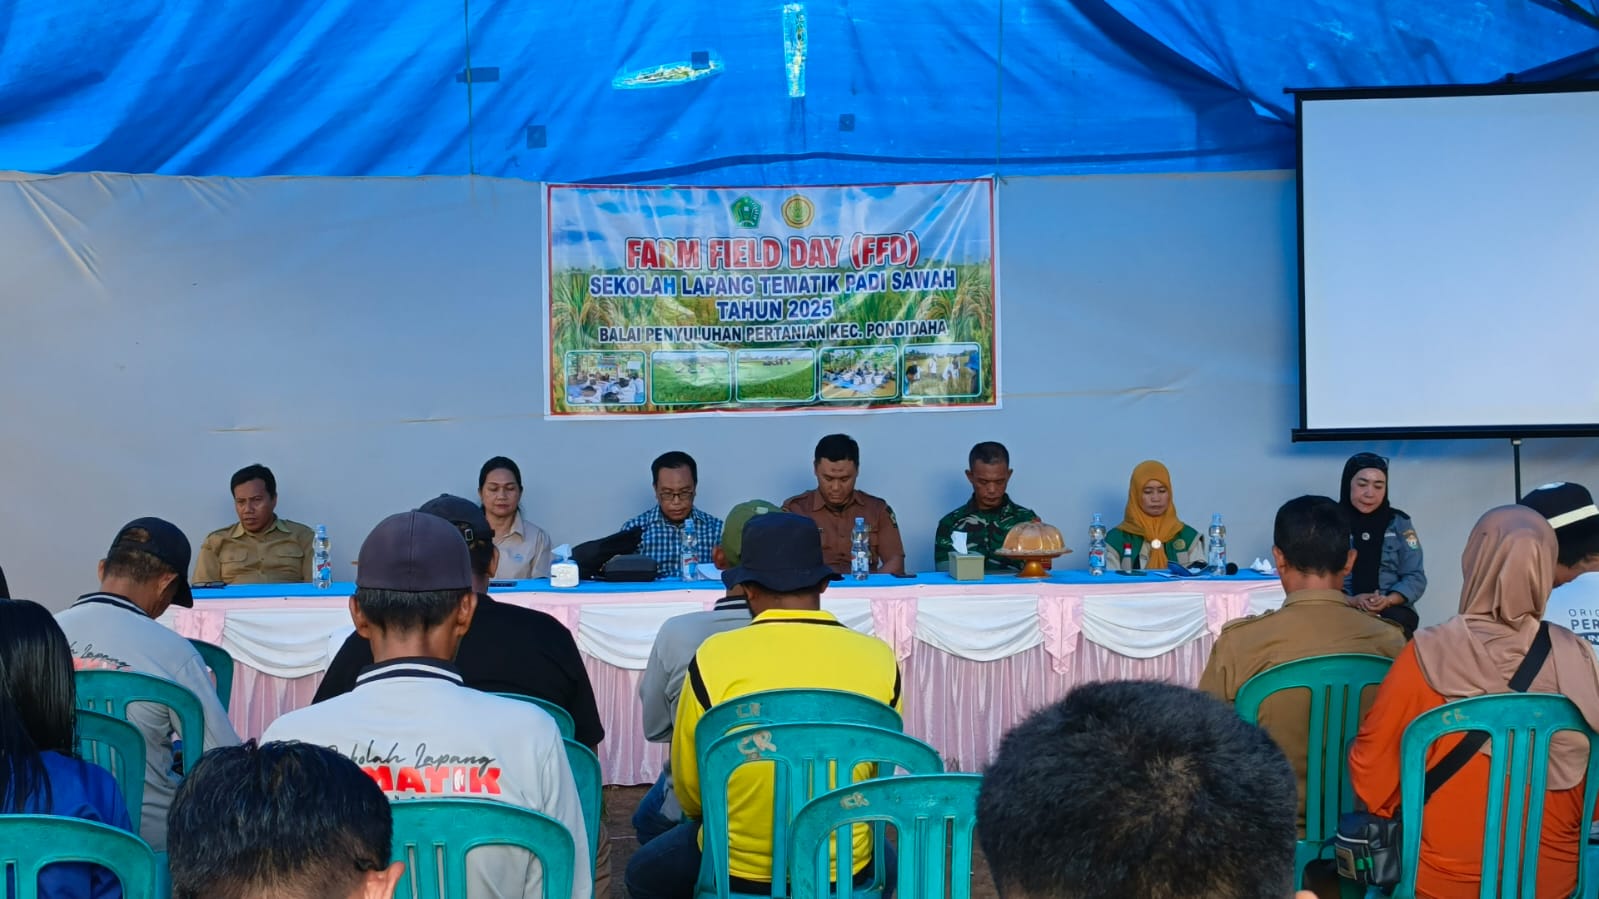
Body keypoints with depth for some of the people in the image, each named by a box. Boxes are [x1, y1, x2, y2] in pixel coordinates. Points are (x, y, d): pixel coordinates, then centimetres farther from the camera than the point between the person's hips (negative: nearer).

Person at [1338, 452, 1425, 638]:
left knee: (1396, 621, -33)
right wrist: (1351, 601, -19)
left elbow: (1415, 577, 6)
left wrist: (1388, 600, -14)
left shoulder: (1399, 523, 10)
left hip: (1392, 610, 2)